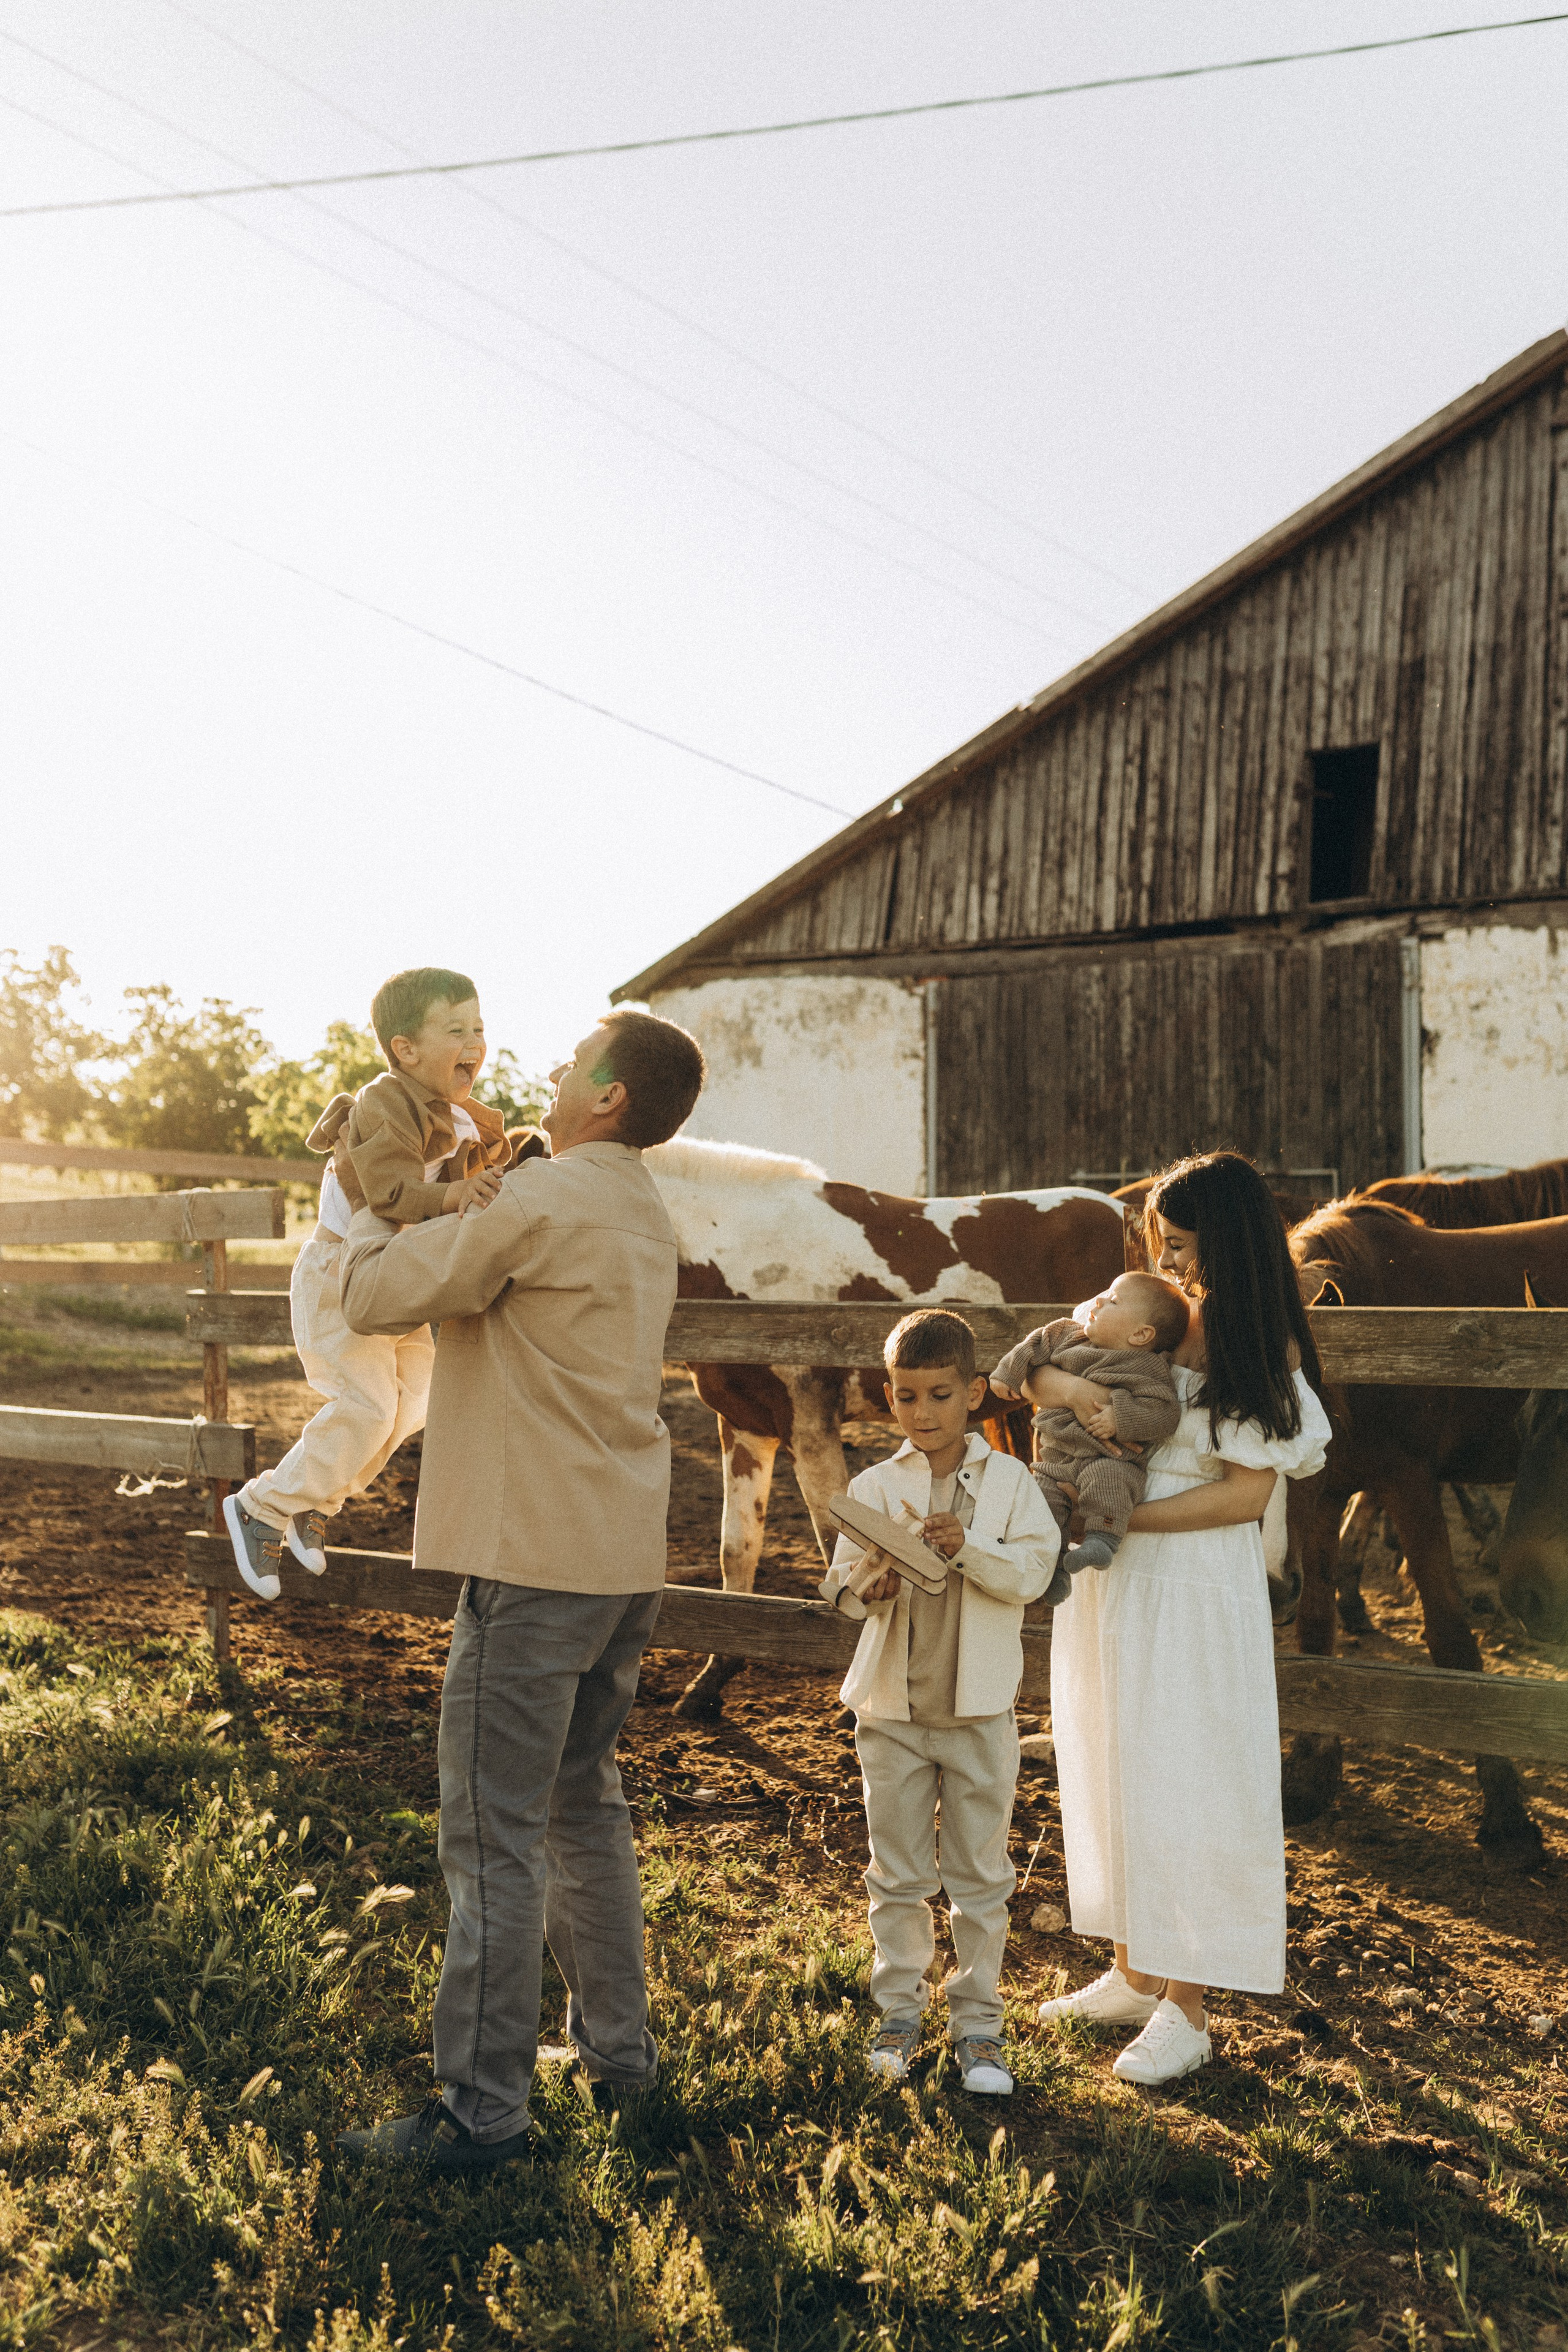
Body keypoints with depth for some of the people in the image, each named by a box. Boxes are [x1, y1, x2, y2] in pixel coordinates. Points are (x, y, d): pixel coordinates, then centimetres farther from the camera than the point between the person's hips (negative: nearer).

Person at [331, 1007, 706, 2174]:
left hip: (537, 1560, -9)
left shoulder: (545, 1196, -16)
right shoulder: (642, 1212, 12)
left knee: (496, 1837, -1)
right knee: (586, 1805, 21)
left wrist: (368, 1208, 4)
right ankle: (619, 2046, 31)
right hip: (627, 1557, 9)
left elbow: (374, 1296, -13)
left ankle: (484, 2109, 7)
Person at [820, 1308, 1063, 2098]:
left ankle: (977, 2019, 20)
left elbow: (1033, 1573, -10)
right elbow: (839, 1579, -4)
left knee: (980, 1874, 8)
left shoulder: (1009, 1481, -1)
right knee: (897, 1871, 11)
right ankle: (899, 2009, 24)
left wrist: (969, 1547, -25)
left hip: (978, 1708, -1)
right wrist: (871, 1584, -26)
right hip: (891, 1706, 1)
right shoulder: (873, 1486, 1)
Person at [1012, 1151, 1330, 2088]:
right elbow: (1037, 1376, 10)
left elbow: (1245, 1493, -14)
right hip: (1112, 1585, 6)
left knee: (1182, 1783, -1)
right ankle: (1132, 1976, 29)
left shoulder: (1265, 1349, -10)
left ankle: (1184, 2010, 12)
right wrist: (1074, 1392, -12)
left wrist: (1120, 1515, -18)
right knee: (1112, 1774, 14)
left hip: (1196, 1591, -6)